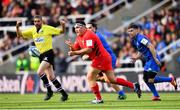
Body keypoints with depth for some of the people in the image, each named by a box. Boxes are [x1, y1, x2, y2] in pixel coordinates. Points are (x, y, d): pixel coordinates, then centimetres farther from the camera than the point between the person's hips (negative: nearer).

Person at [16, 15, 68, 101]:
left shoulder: (47, 28, -5)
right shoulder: (32, 31, 9)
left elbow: (61, 31, 1)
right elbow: (19, 35, 10)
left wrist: (63, 25, -20)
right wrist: (17, 27, -8)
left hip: (48, 53, -6)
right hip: (41, 55, 6)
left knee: (40, 72, -21)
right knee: (51, 77, 6)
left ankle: (49, 90, -6)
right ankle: (63, 93, 16)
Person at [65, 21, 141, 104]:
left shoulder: (88, 35, -15)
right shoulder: (79, 38, 15)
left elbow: (88, 50, -26)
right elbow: (75, 50, 14)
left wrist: (74, 53, -25)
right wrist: (71, 46, -8)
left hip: (100, 58, -10)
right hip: (105, 58, 10)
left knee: (90, 78, -6)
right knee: (112, 80, 12)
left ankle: (98, 99, -3)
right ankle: (134, 86, 14)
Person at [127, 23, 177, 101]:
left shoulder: (140, 38, -15)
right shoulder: (134, 41, 14)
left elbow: (151, 46, -22)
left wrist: (155, 58, -26)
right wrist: (136, 57, 6)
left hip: (153, 60, -10)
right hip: (148, 60, 10)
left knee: (150, 80, -14)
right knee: (146, 79, 7)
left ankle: (171, 79, 1)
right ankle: (156, 96, 11)